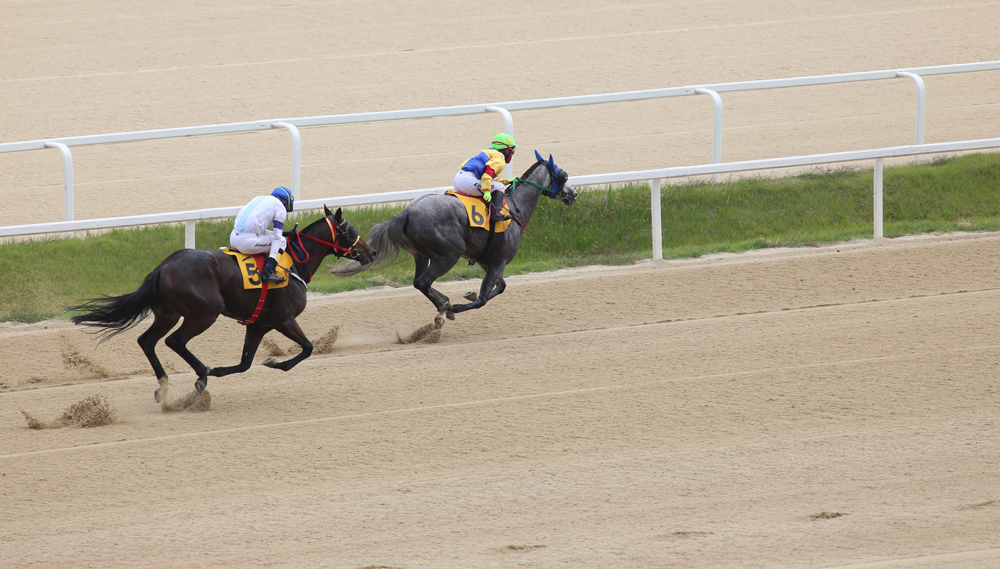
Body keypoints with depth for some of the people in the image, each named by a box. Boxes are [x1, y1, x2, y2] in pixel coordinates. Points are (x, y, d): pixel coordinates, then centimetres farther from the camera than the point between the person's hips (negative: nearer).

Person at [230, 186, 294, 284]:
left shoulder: (259, 199, 26)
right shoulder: (281, 208, 5)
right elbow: (277, 237, -1)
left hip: (233, 240, 8)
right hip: (247, 242, -8)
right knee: (281, 241, 10)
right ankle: (268, 273, -4)